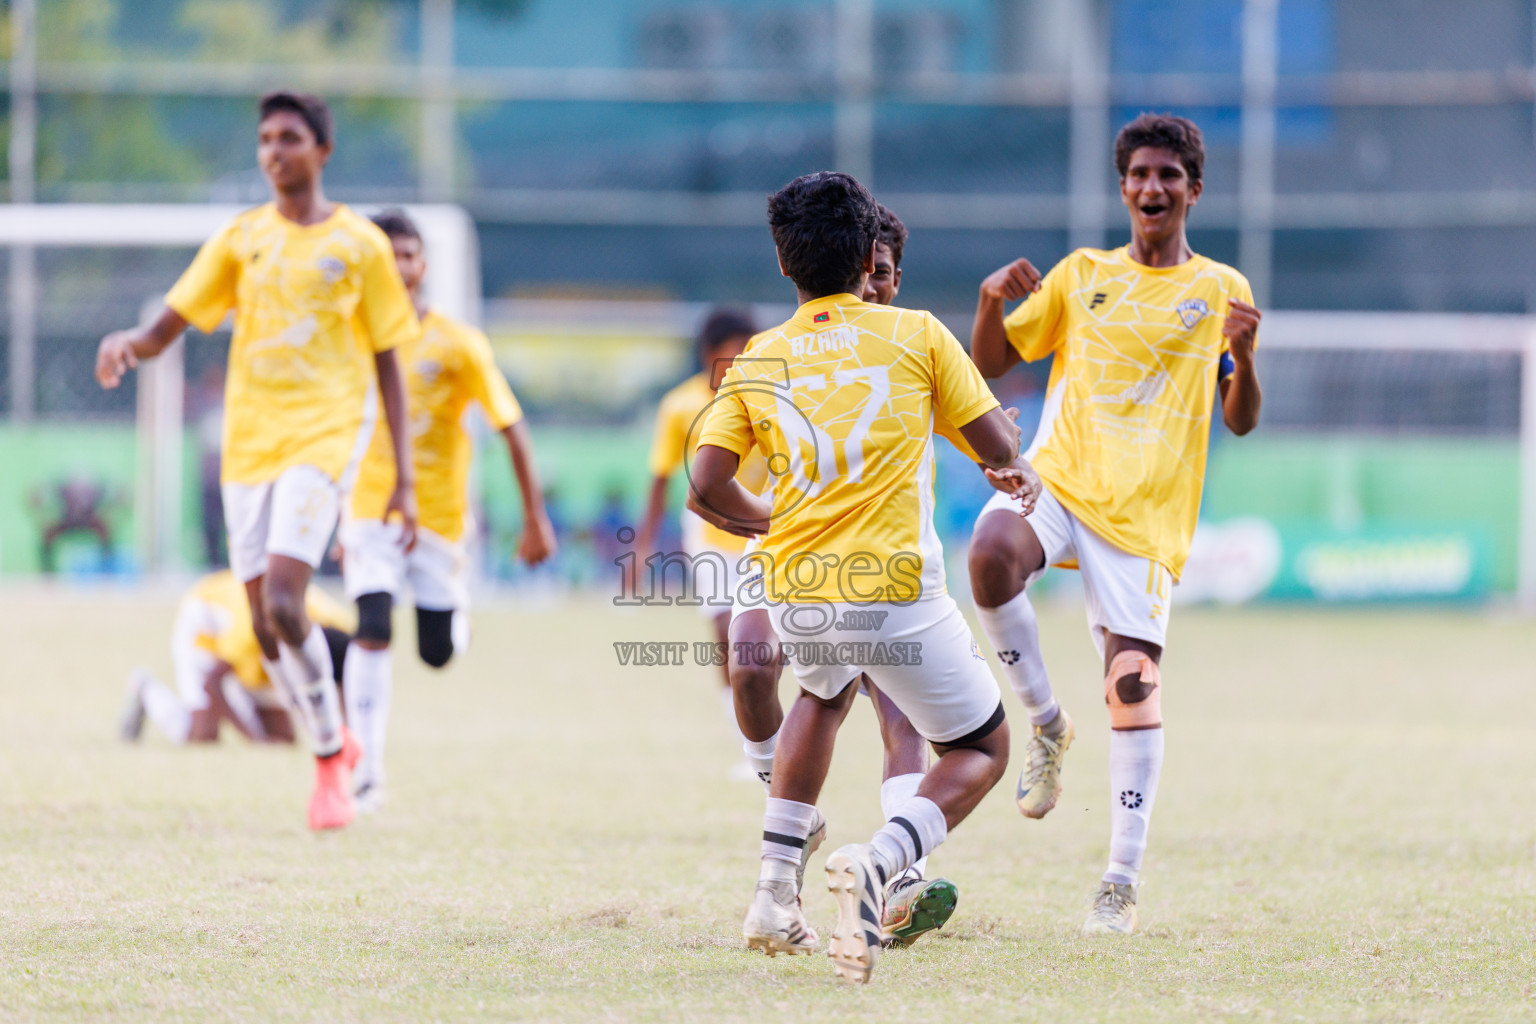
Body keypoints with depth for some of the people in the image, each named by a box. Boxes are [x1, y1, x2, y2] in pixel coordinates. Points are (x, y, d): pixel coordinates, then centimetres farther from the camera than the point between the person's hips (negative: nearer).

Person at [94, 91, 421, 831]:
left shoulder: (360, 245, 2)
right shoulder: (241, 239, 9)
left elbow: (386, 364, 5)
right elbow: (169, 327, 6)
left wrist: (403, 479, 1)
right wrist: (129, 343, -19)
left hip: (325, 436, -4)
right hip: (248, 440, 4)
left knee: (282, 602, -20)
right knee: (266, 624, 4)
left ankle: (330, 755, -1)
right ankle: (332, 745, 26)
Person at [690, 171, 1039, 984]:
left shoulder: (757, 362, 9)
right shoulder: (915, 334, 2)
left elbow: (706, 488, 3)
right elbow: (998, 445, 3)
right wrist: (1015, 470, 27)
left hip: (794, 594, 4)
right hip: (894, 592, -4)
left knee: (825, 693, 38)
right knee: (981, 754, 12)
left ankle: (775, 897, 26)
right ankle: (879, 862, -20)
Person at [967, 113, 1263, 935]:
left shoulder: (1220, 290, 9)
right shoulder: (1082, 275, 16)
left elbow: (1241, 420, 4)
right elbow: (991, 364, 18)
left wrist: (1243, 357, -16)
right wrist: (992, 303, -3)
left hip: (1145, 513, -1)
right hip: (1056, 478, 1)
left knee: (1133, 682, -9)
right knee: (991, 554, -32)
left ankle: (1121, 883, -1)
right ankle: (1044, 721, -9)